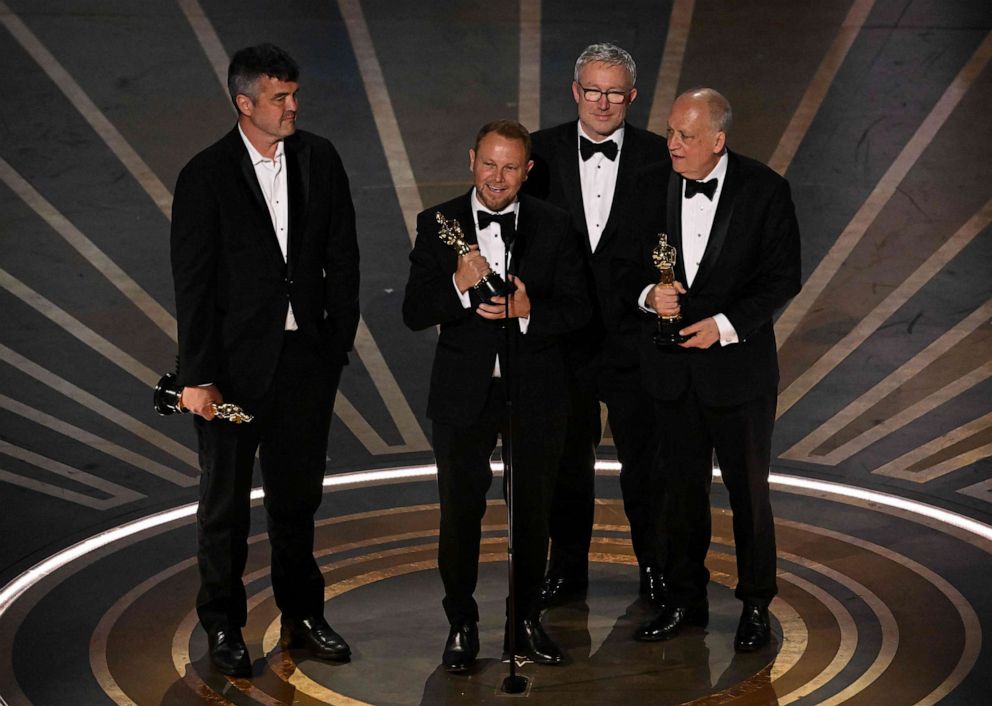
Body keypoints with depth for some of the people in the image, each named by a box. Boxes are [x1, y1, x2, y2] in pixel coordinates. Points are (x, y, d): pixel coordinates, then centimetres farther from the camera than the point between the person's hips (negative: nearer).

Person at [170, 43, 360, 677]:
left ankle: (303, 616, 30)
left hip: (306, 356, 4)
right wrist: (197, 377, -13)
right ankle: (224, 626, 23)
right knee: (225, 503, 9)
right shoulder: (206, 176, -11)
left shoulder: (319, 159, 2)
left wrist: (339, 339, 2)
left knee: (297, 496, 16)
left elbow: (343, 255, 7)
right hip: (236, 360, -3)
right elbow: (192, 284, -11)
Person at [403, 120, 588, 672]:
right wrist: (459, 285, -26)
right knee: (461, 511, 7)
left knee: (533, 509, 13)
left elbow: (578, 310, -3)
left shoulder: (554, 225, -1)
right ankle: (462, 624, 22)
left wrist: (529, 311, -21)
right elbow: (414, 313, -9)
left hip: (536, 393, 1)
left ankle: (527, 617, 29)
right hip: (464, 393, -1)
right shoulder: (437, 224, -3)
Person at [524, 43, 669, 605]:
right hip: (563, 336, 1)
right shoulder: (542, 152, -1)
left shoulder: (657, 157, -3)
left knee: (644, 461, 10)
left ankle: (655, 567, 27)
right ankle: (567, 569, 28)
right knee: (567, 459, 14)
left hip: (632, 335, -1)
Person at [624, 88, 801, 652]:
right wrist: (649, 294, -14)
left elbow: (784, 278, -7)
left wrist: (726, 324, -17)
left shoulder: (764, 189, -9)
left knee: (749, 489, 6)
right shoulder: (651, 186, 1)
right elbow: (632, 265, 9)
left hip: (738, 363, -3)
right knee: (683, 487, 13)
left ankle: (756, 605, 21)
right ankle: (685, 600, 26)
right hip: (671, 366, 3)